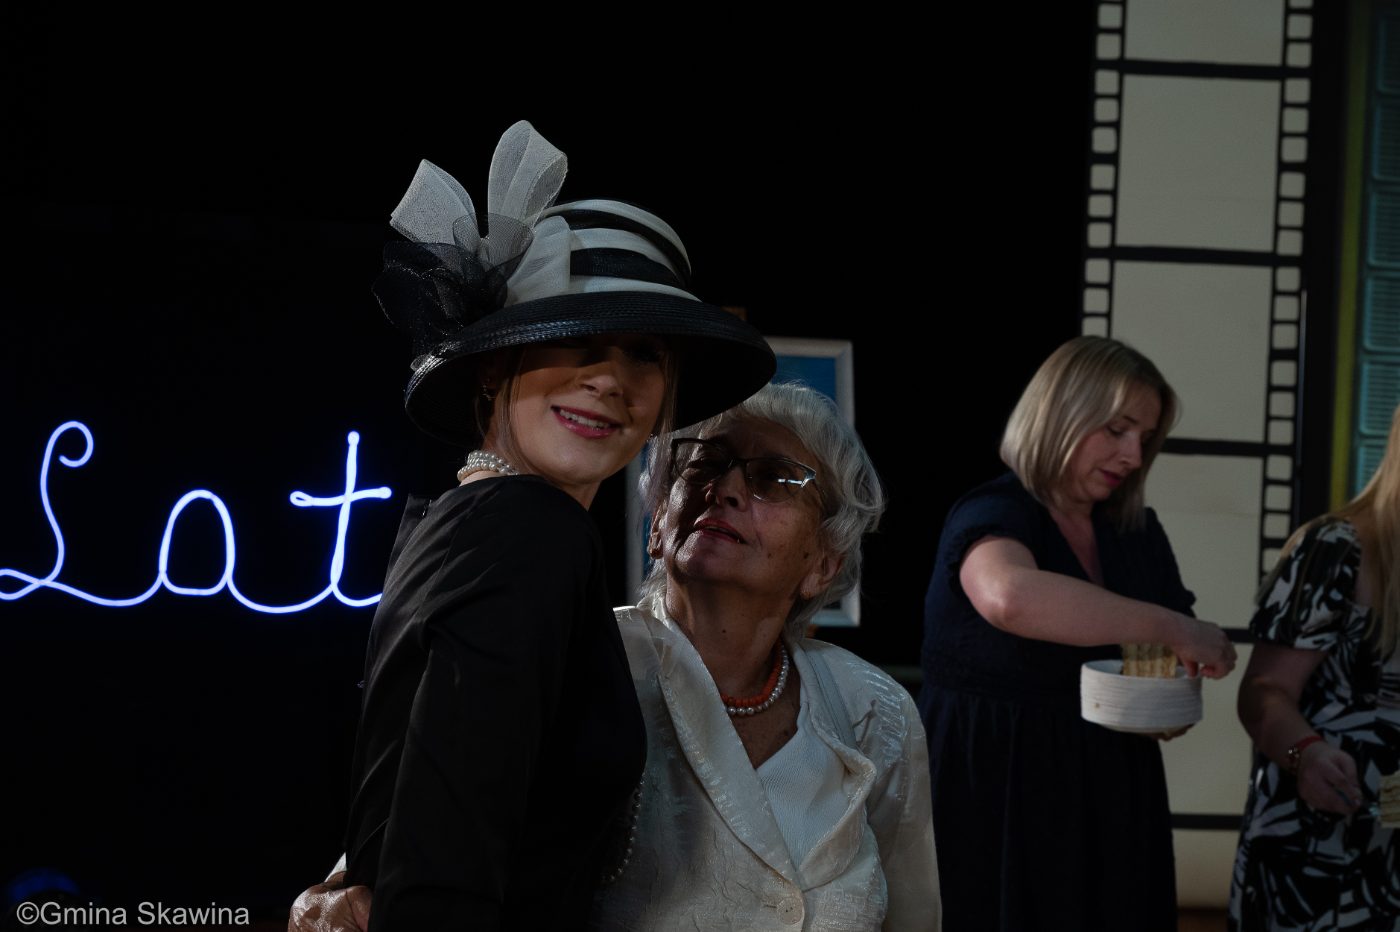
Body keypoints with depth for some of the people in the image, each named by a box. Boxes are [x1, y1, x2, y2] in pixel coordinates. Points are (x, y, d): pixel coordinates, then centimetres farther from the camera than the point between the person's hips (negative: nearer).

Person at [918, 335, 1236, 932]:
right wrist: (1171, 627, -34)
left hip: (1108, 798, 6)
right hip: (992, 796, -6)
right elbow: (1010, 596, -38)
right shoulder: (990, 516, -14)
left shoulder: (1137, 533, 8)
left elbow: (1178, 661, 17)